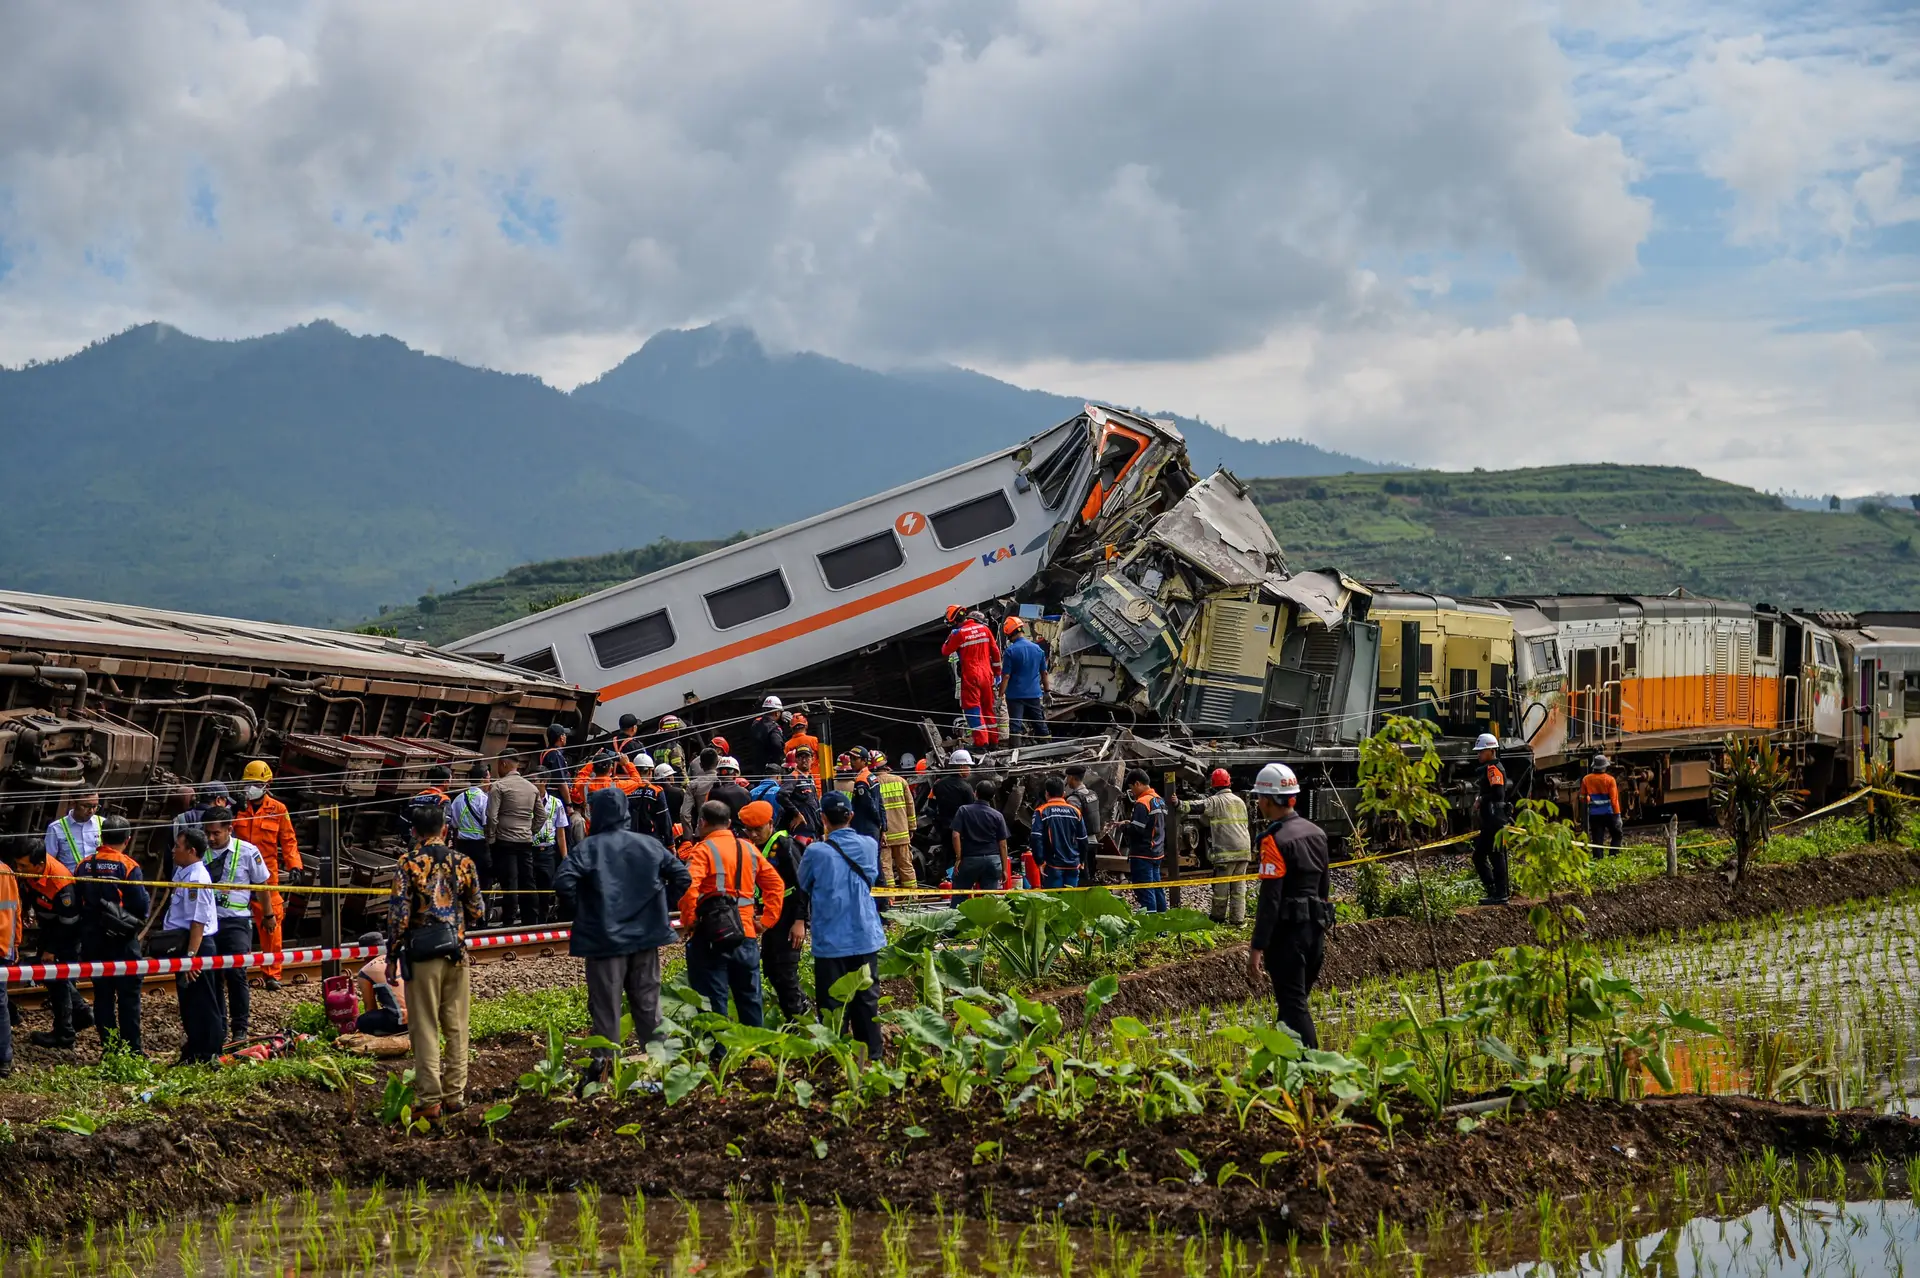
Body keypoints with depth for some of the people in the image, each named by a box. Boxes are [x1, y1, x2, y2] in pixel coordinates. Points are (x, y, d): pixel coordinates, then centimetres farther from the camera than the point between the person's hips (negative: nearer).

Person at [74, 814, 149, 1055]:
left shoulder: (84, 866, 1)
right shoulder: (129, 867, -13)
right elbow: (141, 906, -15)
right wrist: (148, 900, 7)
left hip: (93, 942, 4)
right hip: (122, 942, -4)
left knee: (102, 994, 10)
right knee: (128, 996, 2)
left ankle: (108, 1047, 12)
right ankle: (131, 1050, 2)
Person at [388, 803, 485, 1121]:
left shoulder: (407, 865, -7)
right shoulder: (463, 862, 1)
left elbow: (399, 915, -10)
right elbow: (477, 912, 6)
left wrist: (392, 955, 0)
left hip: (422, 955, -2)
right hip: (457, 953, 3)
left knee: (425, 1030, 2)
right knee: (456, 1028, 11)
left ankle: (430, 1101, 2)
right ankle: (455, 1095, 15)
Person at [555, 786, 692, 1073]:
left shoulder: (588, 848, -9)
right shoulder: (650, 844, 3)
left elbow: (563, 882, -21)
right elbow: (682, 877, 4)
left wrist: (581, 912, -6)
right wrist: (660, 908, 12)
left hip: (605, 939, -4)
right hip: (645, 935, 4)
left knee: (606, 1006, 3)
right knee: (648, 1002, 12)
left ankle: (605, 1062, 2)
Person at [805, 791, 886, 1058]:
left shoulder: (816, 853, -14)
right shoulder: (869, 846, -2)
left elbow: (803, 887, 2)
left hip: (831, 942, -4)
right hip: (866, 937, 4)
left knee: (832, 1004, 4)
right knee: (867, 1000, 13)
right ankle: (871, 1054, 19)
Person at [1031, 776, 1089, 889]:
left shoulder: (1041, 812, -5)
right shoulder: (1075, 811, 5)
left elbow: (1036, 838, -14)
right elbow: (1083, 839, 9)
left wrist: (1040, 862, -11)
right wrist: (1082, 860, 20)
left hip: (1052, 866, -3)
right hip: (1073, 865, 3)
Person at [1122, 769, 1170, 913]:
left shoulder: (1142, 803, -17)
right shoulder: (1160, 801, 13)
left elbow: (1136, 830, -23)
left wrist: (1125, 825, -2)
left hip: (1142, 854, -9)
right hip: (1158, 853, 9)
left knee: (1145, 891, -8)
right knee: (1157, 889, 15)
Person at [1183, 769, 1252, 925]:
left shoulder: (1215, 801, -6)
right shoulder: (1240, 801, 17)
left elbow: (1198, 806, -22)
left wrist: (1180, 805, -30)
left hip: (1226, 851, -7)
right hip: (1244, 849, 7)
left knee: (1221, 886, 4)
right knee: (1239, 886, 9)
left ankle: (1218, 916, 13)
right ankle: (1238, 918, 7)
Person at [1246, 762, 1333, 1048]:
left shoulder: (1275, 840, -16)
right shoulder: (1315, 833, 10)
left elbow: (1270, 899, -20)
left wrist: (1257, 947, -19)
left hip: (1287, 932, -8)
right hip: (1315, 928, 8)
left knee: (1293, 1006, -5)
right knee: (1295, 1001, 17)